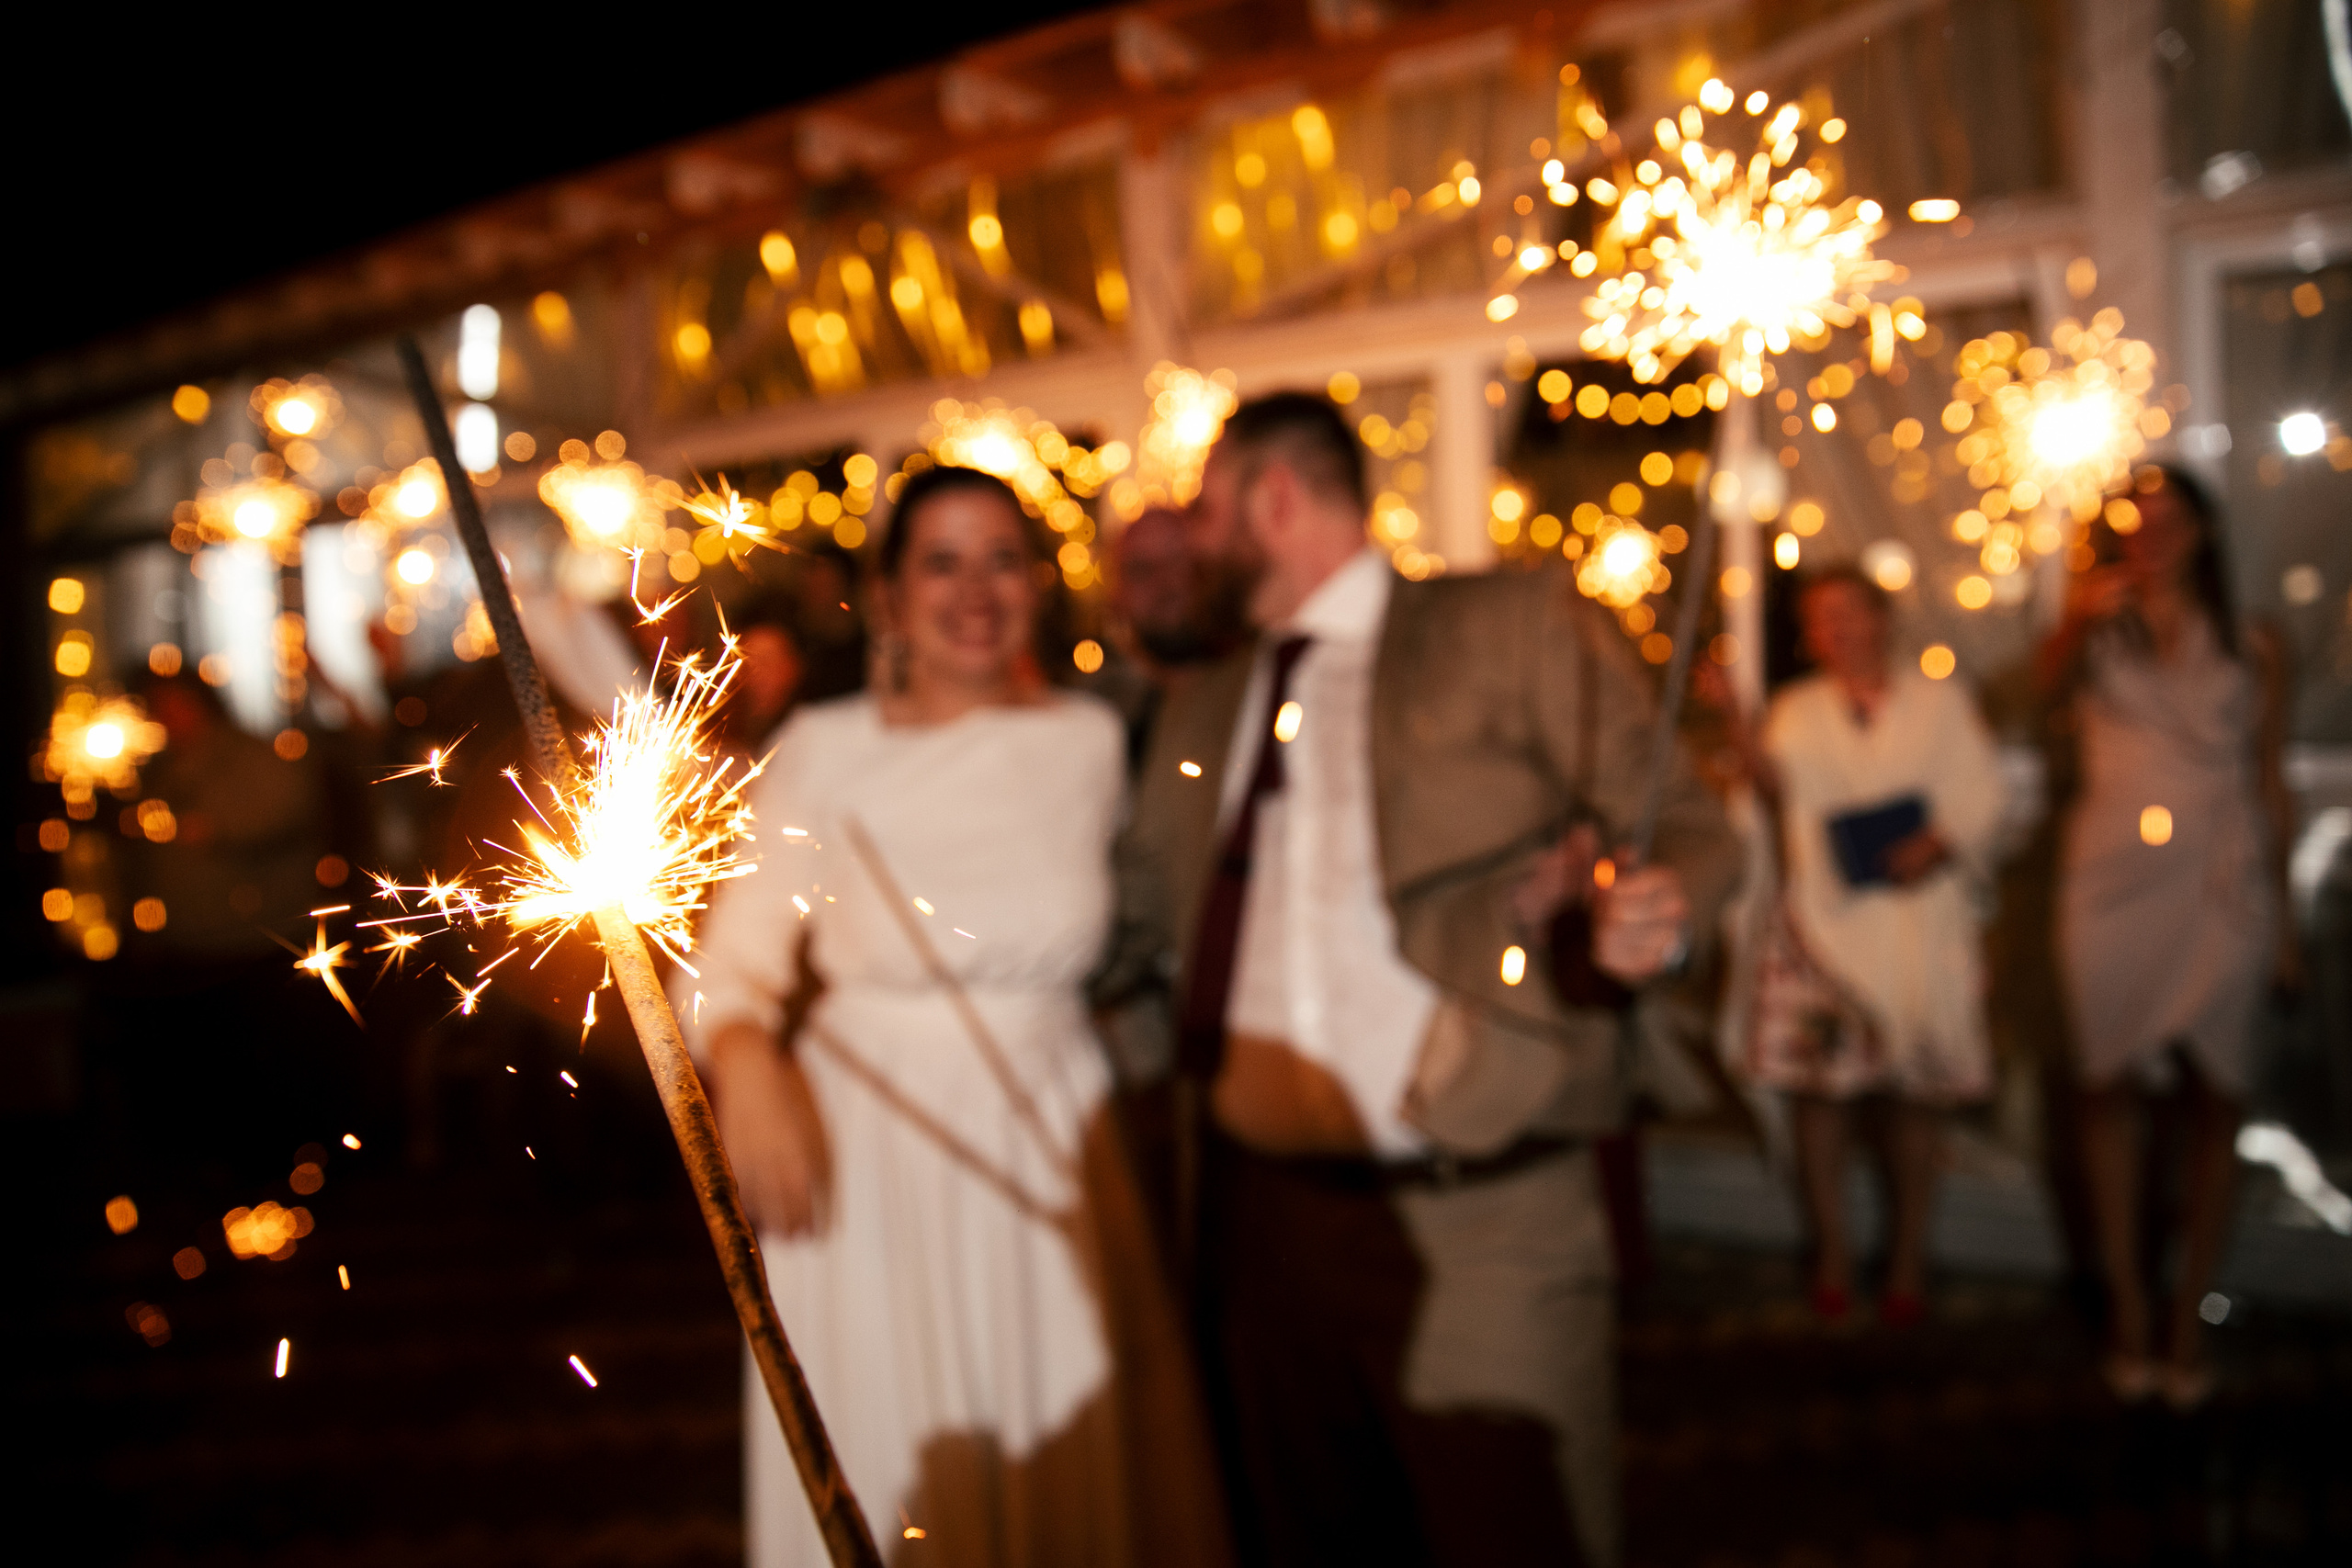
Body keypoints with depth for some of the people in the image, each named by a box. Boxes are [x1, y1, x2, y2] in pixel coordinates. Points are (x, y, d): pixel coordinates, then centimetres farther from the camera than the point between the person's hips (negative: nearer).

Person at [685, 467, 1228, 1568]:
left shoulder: (1092, 742, 3)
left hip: (1047, 1149, 2)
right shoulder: (823, 749, -6)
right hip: (864, 1156, -2)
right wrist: (745, 1061, -28)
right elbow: (736, 950, -12)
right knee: (885, 1479, 6)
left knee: (1071, 1471, 10)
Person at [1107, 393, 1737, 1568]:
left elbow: (1683, 828, -2)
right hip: (1261, 1206, 6)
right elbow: (1130, 920, 21)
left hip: (1473, 1216, -5)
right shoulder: (1201, 709, 17)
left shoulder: (1517, 626, 0)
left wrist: (1661, 909, -23)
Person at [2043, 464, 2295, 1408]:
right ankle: (2128, 1312, 7)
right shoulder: (2099, 639, 6)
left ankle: (2187, 1321, 6)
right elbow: (2054, 680, -19)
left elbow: (2270, 787, 13)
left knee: (2213, 1097, 0)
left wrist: (2282, 916, 10)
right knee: (2111, 1088, 0)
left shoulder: (2252, 653, 11)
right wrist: (2078, 623, -41)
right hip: (2112, 887, -1)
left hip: (2219, 892, 1)